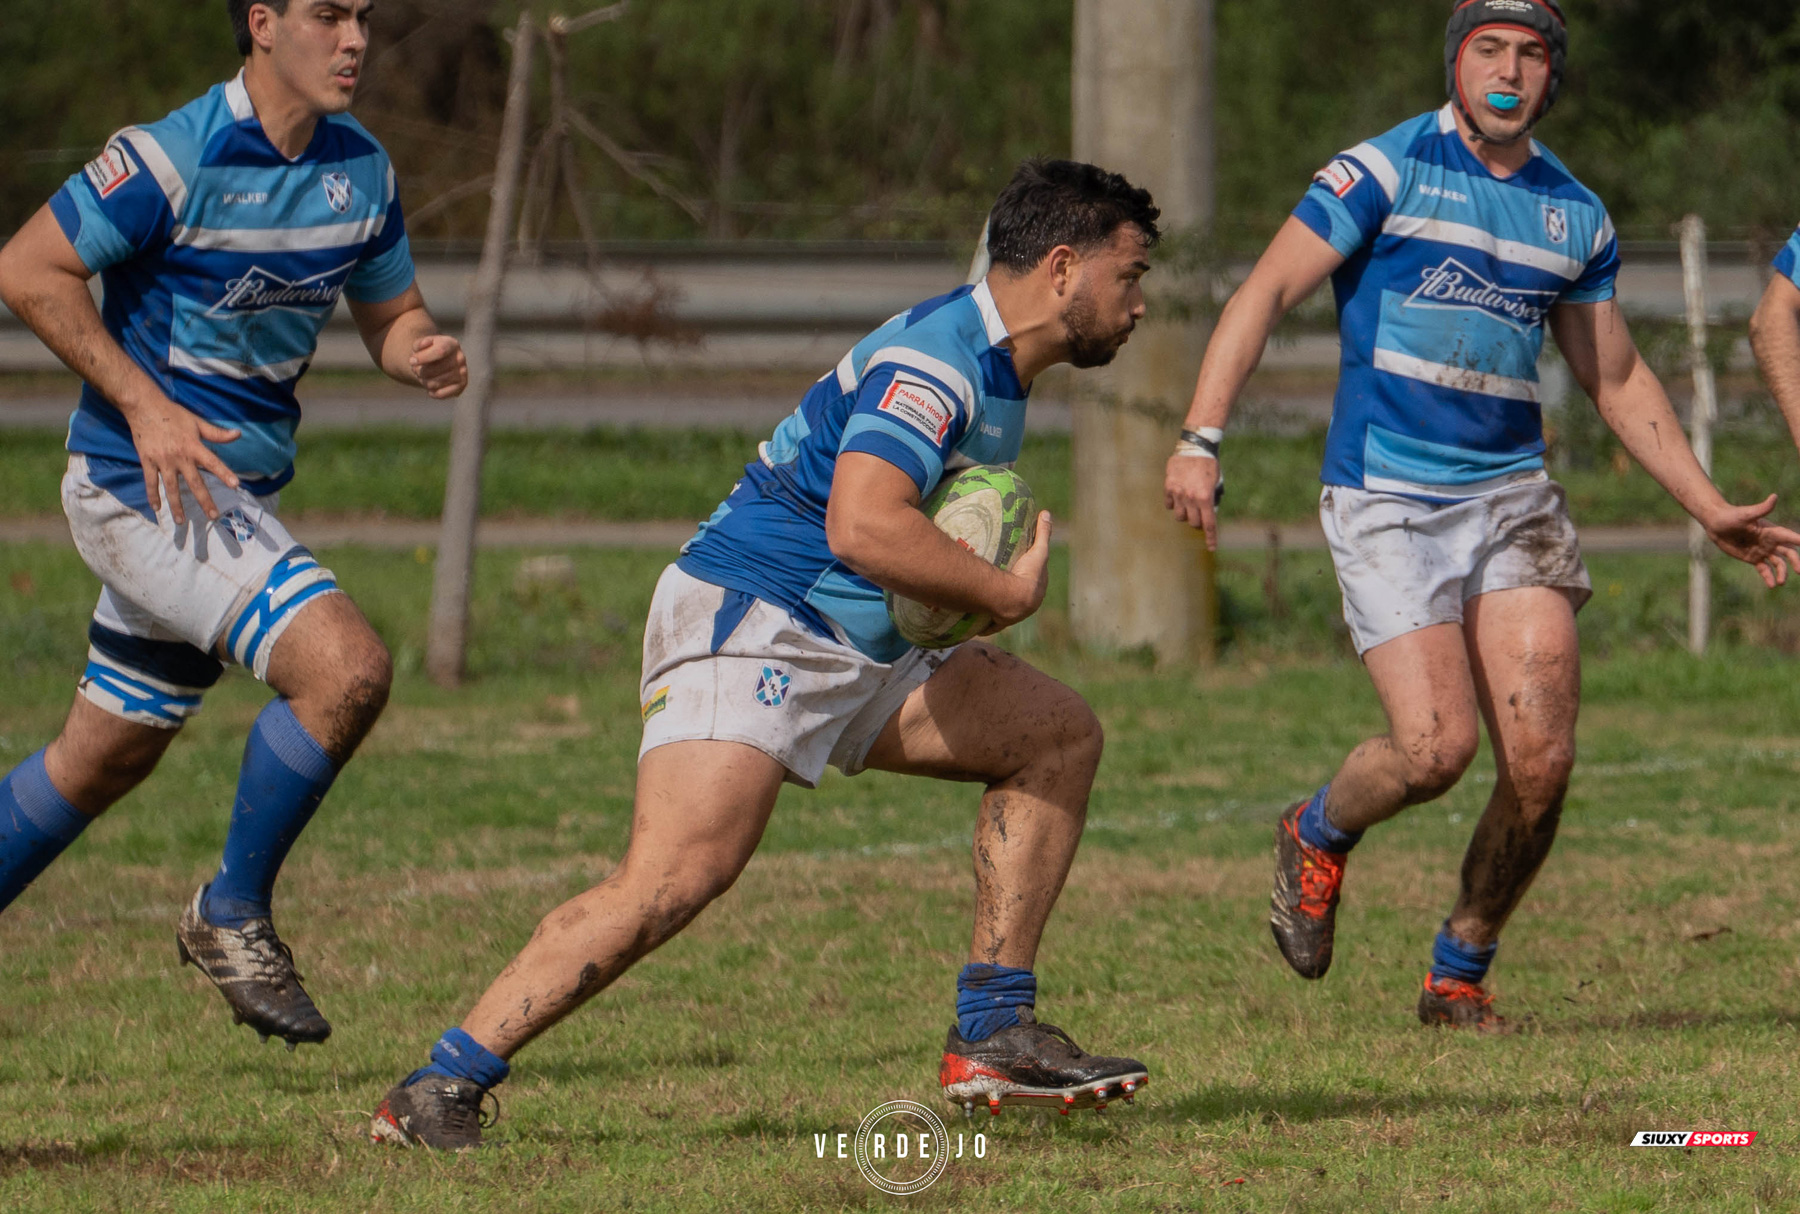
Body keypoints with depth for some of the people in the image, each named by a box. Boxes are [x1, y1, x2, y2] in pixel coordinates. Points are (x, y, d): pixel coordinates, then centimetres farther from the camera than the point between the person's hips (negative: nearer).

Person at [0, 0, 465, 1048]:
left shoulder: (361, 168, 4)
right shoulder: (172, 160, -18)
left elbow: (390, 313, 15)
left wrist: (425, 354, -9)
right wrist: (144, 404, -20)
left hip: (239, 491, 8)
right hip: (141, 484, -8)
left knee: (104, 759, 16)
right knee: (347, 667, -23)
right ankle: (234, 914, -6)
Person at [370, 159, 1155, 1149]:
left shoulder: (996, 372, 17)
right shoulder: (935, 356, -16)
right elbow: (862, 528, -31)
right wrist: (1008, 593, -17)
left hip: (851, 654, 11)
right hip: (746, 621, -11)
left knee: (1056, 731, 11)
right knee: (674, 877, -26)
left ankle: (993, 1037, 10)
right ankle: (437, 1092, -23)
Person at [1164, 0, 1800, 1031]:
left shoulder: (1576, 215, 12)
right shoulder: (1386, 171, -4)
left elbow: (1619, 379, 23)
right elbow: (1267, 294, -8)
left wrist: (1711, 509, 19)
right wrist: (1202, 439, -20)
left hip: (1513, 500, 4)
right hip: (1387, 503, -4)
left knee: (1542, 762, -8)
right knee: (1437, 745, -17)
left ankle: (1460, 975, 13)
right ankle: (1318, 836, 17)